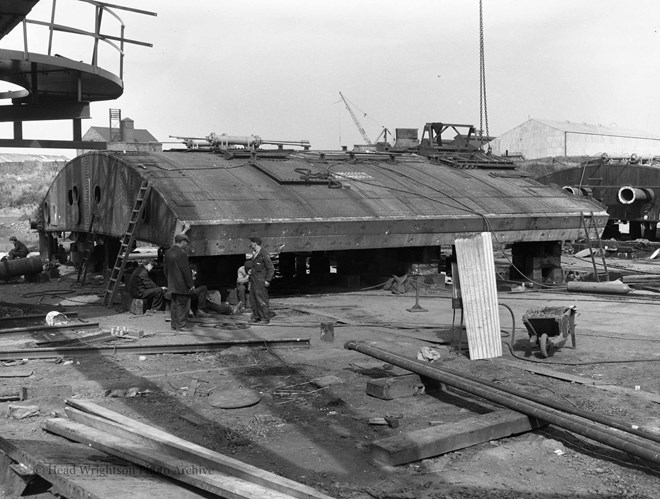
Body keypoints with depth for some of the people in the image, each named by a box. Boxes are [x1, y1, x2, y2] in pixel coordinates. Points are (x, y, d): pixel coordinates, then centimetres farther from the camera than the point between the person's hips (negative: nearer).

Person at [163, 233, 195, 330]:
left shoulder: (167, 253, 8)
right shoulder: (182, 253, -17)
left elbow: (165, 269, 14)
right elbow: (186, 270, -17)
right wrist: (191, 284, -11)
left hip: (172, 285, 8)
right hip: (181, 285, -8)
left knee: (174, 304, 14)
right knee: (182, 305, -1)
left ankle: (174, 325, 19)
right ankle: (181, 325, 1)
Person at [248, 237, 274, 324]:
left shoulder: (264, 255, -12)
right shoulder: (254, 255, 14)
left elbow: (271, 269, -11)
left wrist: (267, 280, -15)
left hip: (261, 282, -9)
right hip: (253, 281, 9)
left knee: (262, 300, -6)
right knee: (253, 300, 10)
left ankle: (265, 318, 1)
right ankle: (256, 317, 19)